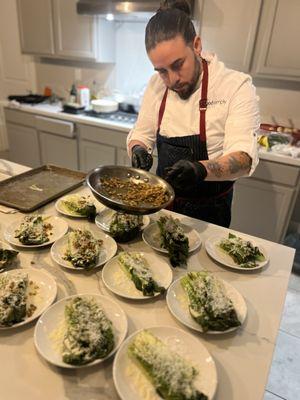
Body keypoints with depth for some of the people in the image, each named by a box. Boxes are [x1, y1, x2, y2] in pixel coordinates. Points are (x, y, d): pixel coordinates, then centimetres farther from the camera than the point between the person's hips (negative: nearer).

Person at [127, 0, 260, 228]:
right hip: (163, 201, 4)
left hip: (209, 210, -3)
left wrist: (201, 169, -47)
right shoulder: (156, 85, -4)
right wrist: (138, 149, -22)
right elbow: (141, 134, 2)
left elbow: (244, 157, -27)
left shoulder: (237, 86, -19)